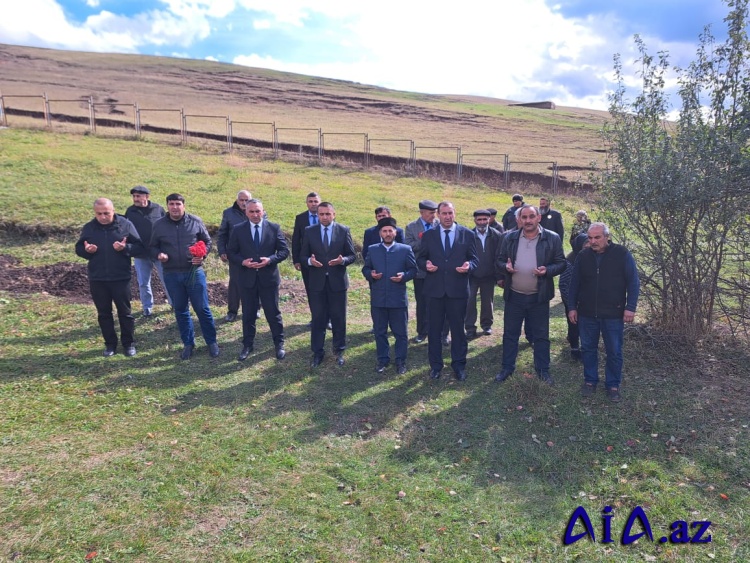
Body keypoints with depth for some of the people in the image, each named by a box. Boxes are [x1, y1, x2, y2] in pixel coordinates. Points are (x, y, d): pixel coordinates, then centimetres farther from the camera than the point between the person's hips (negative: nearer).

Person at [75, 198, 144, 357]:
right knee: (104, 313, 11)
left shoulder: (125, 224, -6)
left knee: (125, 312, 7)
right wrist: (86, 250, -14)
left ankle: (129, 343, 21)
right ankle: (110, 344, 25)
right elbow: (78, 249, 9)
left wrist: (125, 248, -25)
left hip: (121, 278, -3)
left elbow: (140, 247, -6)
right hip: (97, 279, 3)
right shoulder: (88, 227, 2)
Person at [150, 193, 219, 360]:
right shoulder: (159, 225, 1)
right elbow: (153, 246, 11)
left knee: (202, 308, 2)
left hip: (194, 272, -2)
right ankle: (188, 343, 26)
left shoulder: (195, 221, -2)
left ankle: (211, 342, 18)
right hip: (171, 274, 2)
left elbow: (207, 241, 7)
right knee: (180, 310, 11)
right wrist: (158, 254, -11)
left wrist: (203, 255, -11)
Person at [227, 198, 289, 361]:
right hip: (247, 278, 1)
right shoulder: (238, 230, 0)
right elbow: (231, 253, 2)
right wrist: (243, 262, -17)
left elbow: (284, 251, -1)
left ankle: (279, 344, 23)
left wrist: (270, 260, -18)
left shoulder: (274, 228, -1)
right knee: (248, 314, 11)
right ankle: (247, 346, 25)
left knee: (273, 313, 8)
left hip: (269, 278, -1)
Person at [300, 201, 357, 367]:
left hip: (337, 282, 0)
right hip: (317, 282, 1)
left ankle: (339, 351, 25)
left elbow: (352, 255, 0)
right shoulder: (309, 231, 2)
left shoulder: (344, 230, -2)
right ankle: (317, 353, 19)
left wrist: (343, 260, -21)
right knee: (318, 319, 7)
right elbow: (303, 255, 4)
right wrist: (310, 261, -18)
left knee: (338, 318, 9)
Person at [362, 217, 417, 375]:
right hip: (378, 299, 2)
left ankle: (400, 361, 21)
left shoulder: (405, 249, 1)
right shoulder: (372, 249, 6)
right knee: (380, 332, 12)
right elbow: (365, 268, 11)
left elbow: (413, 269, 2)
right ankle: (383, 359, 26)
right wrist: (370, 274, -10)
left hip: (398, 299, -2)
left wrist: (404, 276, -16)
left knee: (400, 332, 7)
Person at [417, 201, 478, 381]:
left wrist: (469, 265, -19)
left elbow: (474, 259, 3)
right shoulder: (428, 235, 5)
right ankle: (435, 365, 23)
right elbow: (420, 258, 9)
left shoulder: (467, 234, 2)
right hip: (434, 289, 1)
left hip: (458, 290, -1)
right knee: (434, 329, 9)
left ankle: (459, 365, 24)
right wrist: (426, 264, -13)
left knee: (458, 329, 8)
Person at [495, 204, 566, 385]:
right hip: (514, 296, 2)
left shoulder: (552, 238, -5)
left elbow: (561, 263, -2)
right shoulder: (510, 238, 1)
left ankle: (543, 370, 25)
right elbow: (499, 260, 8)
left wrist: (547, 270, -22)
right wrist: (506, 266, -15)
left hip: (539, 297, -1)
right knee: (510, 334, 11)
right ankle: (507, 368, 25)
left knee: (541, 335, 10)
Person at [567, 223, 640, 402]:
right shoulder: (583, 255, 2)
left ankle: (613, 384, 23)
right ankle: (590, 380, 28)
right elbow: (575, 284, 8)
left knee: (614, 352, 8)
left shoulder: (622, 254, -7)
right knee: (588, 348, 12)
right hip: (587, 313, 2)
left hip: (613, 314, -2)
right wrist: (572, 307, 6)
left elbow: (633, 282, -6)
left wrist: (630, 307, -11)